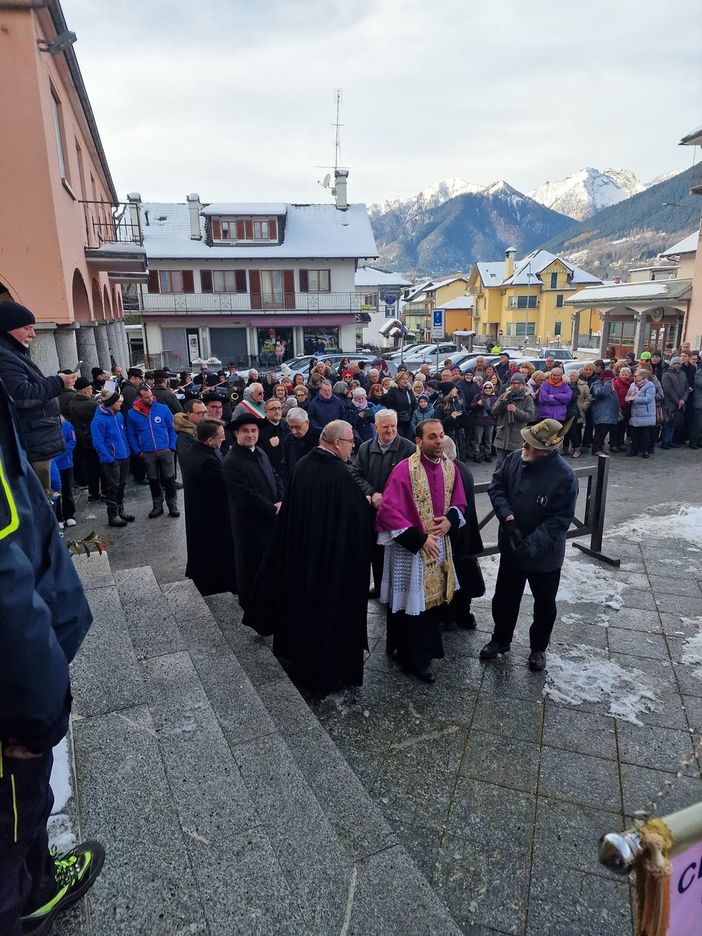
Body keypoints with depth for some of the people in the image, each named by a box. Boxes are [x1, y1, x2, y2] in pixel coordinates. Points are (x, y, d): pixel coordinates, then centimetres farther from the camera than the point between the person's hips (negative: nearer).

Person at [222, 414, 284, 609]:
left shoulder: (260, 453, 6)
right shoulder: (231, 462, -21)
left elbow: (275, 477, 10)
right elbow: (248, 498, -25)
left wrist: (281, 501, -8)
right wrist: (274, 510, -15)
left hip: (270, 520, 8)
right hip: (250, 524, -7)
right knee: (251, 565, 10)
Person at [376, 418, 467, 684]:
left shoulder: (450, 468, -1)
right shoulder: (404, 470, -20)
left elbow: (459, 502, 12)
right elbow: (388, 512, -21)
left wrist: (450, 520, -11)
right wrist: (420, 538, -21)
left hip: (440, 545, 6)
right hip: (410, 548, -6)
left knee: (434, 600, 20)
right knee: (412, 604, 7)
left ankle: (426, 647, 43)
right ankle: (414, 659, 27)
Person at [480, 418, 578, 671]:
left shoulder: (564, 476, -25)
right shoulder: (515, 459, -12)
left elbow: (560, 519, -22)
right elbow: (496, 486, -1)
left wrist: (532, 544, -30)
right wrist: (507, 516, -17)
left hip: (545, 555, -4)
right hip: (511, 548, 4)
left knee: (544, 604, 18)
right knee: (504, 598, 19)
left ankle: (538, 648, 42)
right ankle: (500, 640, 43)